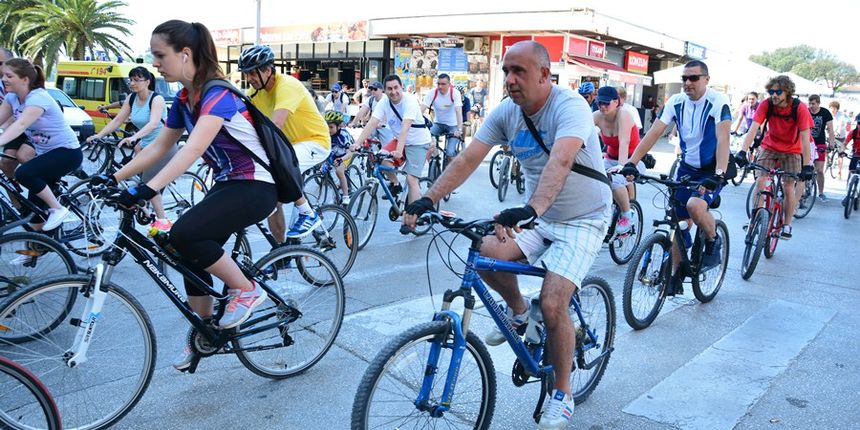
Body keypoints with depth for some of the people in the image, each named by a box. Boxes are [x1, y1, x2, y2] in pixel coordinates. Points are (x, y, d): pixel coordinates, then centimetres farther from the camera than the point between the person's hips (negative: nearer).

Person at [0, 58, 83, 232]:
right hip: (44, 152, 8)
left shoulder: (38, 98, -22)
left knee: (24, 173, -29)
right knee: (34, 208, 4)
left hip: (67, 152, -8)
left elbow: (20, 125, -37)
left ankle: (58, 209, -11)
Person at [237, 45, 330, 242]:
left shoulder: (287, 85, -25)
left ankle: (308, 214, -13)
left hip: (315, 141, -8)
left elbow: (275, 126, -38)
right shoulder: (256, 90, -2)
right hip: (289, 144, 8)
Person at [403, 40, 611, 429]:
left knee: (551, 305, -19)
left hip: (582, 219, -5)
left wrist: (531, 210, -58)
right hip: (537, 214, 6)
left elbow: (560, 161, -42)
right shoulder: (506, 112, -5)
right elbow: (468, 158, -12)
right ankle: (517, 311, 12)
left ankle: (562, 393, 6)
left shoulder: (570, 107, -24)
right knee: (486, 254, -22)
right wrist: (427, 200, -24)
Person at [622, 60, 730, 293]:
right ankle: (676, 277, 16)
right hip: (687, 167, 5)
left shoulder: (718, 102, -18)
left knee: (695, 205, -31)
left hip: (712, 170, -5)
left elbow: (723, 138, -29)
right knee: (678, 220, 2)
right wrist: (631, 163, -23)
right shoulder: (676, 102, -4)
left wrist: (719, 174, -43)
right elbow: (653, 133, -12)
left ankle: (714, 242, 0)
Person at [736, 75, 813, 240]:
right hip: (770, 147, 1)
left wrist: (807, 165, -31)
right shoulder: (766, 105, -20)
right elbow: (753, 128, -28)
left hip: (792, 151, -1)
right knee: (760, 180, -15)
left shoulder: (800, 108, -23)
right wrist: (743, 151, -41)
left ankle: (787, 225, 13)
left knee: (788, 188, -4)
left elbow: (805, 137, -25)